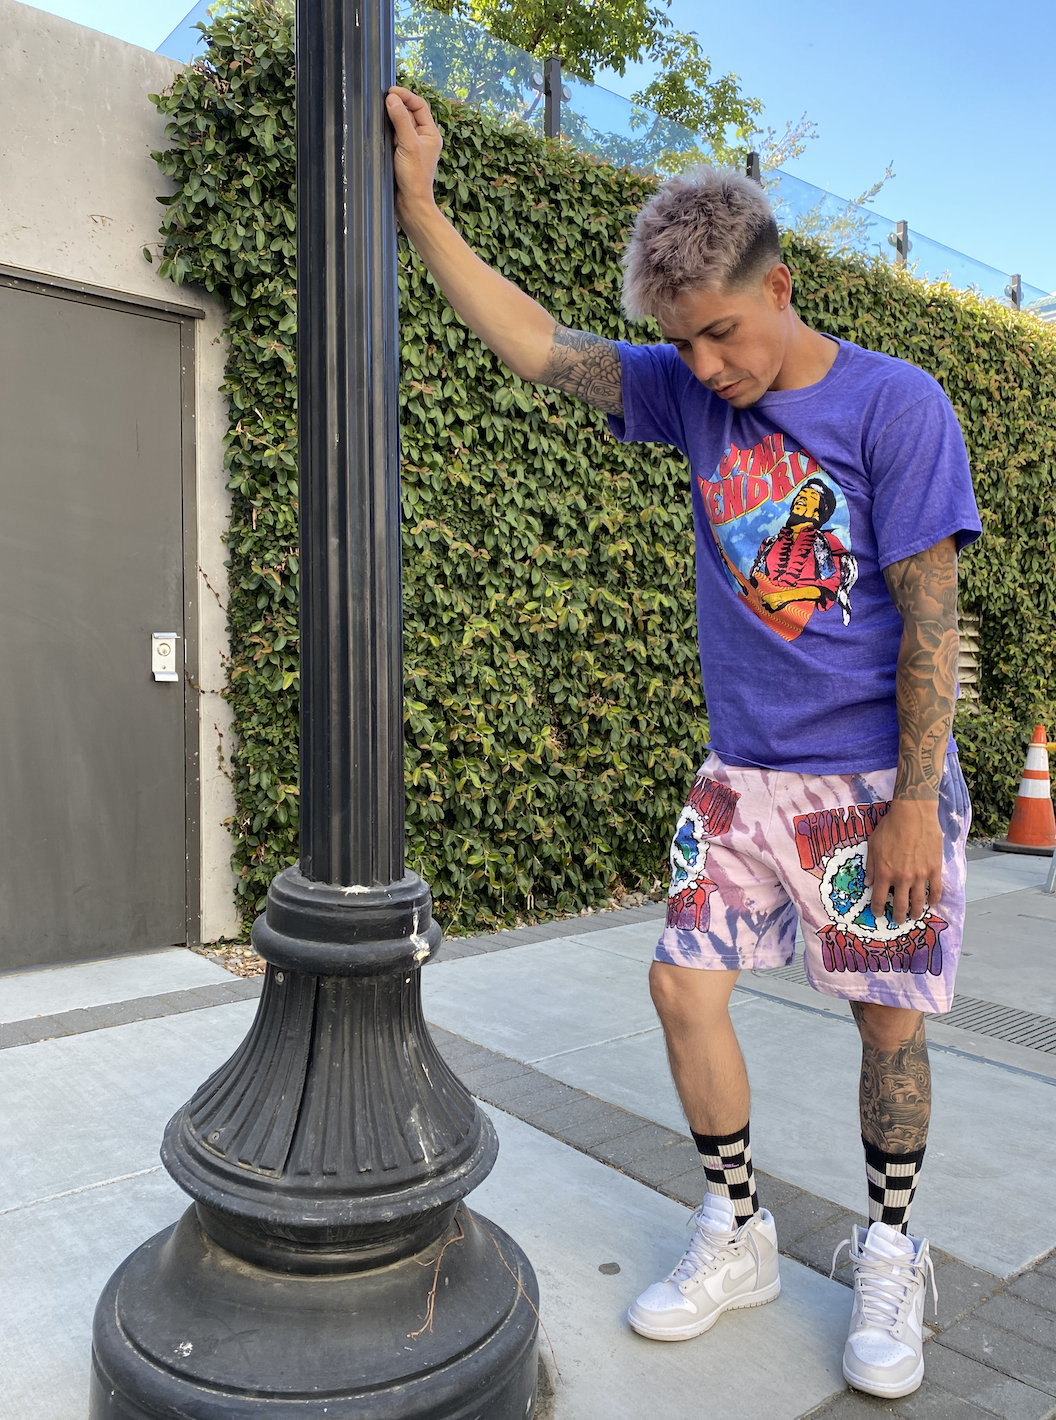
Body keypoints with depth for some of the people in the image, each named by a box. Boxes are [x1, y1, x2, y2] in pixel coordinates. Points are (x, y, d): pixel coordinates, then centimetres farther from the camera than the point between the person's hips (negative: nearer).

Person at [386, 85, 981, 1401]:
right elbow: (541, 346, -1)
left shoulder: (895, 405, -10)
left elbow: (929, 616, -13)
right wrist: (418, 205, -8)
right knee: (684, 983, 2)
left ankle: (890, 1255, 31)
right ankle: (737, 1236, 24)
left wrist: (917, 802, -15)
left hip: (875, 781, -4)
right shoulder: (691, 391, 3)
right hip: (741, 773, 5)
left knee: (890, 1018, 6)